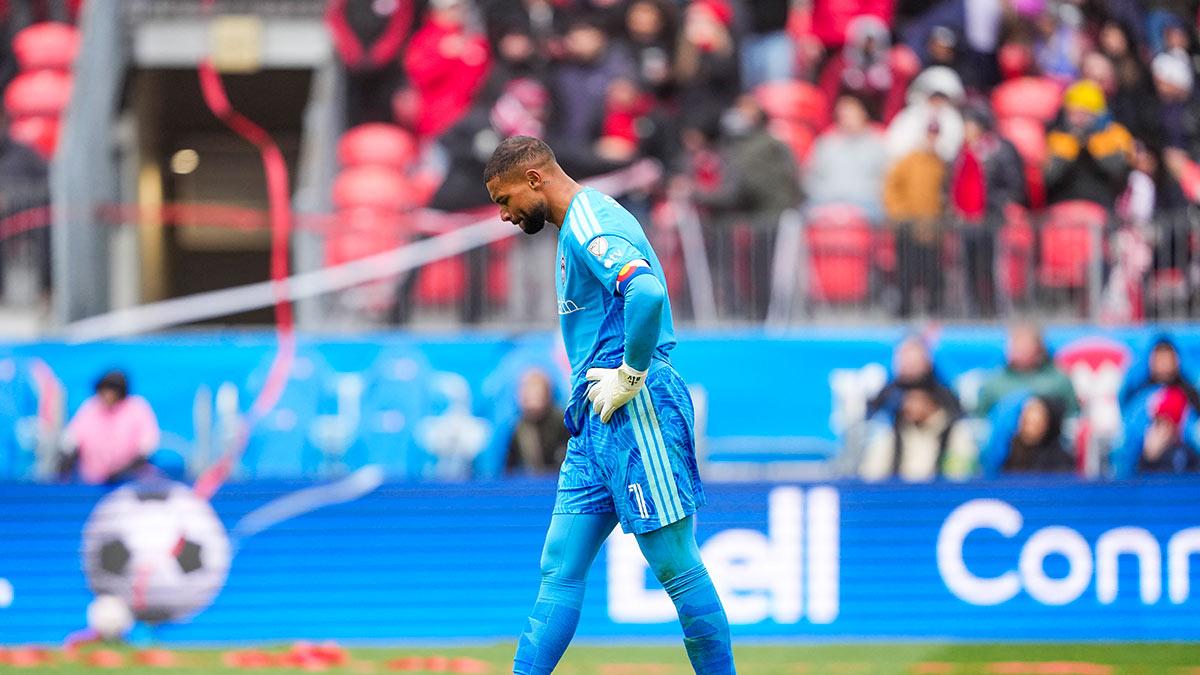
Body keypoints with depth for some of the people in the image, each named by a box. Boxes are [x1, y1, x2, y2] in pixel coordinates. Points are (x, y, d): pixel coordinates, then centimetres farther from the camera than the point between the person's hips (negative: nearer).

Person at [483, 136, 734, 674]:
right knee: (560, 570, 5)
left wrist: (630, 375, -20)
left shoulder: (591, 223, -12)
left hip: (634, 410, -11)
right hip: (596, 425, 11)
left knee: (675, 564, -7)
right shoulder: (577, 229, 20)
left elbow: (647, 293, -30)